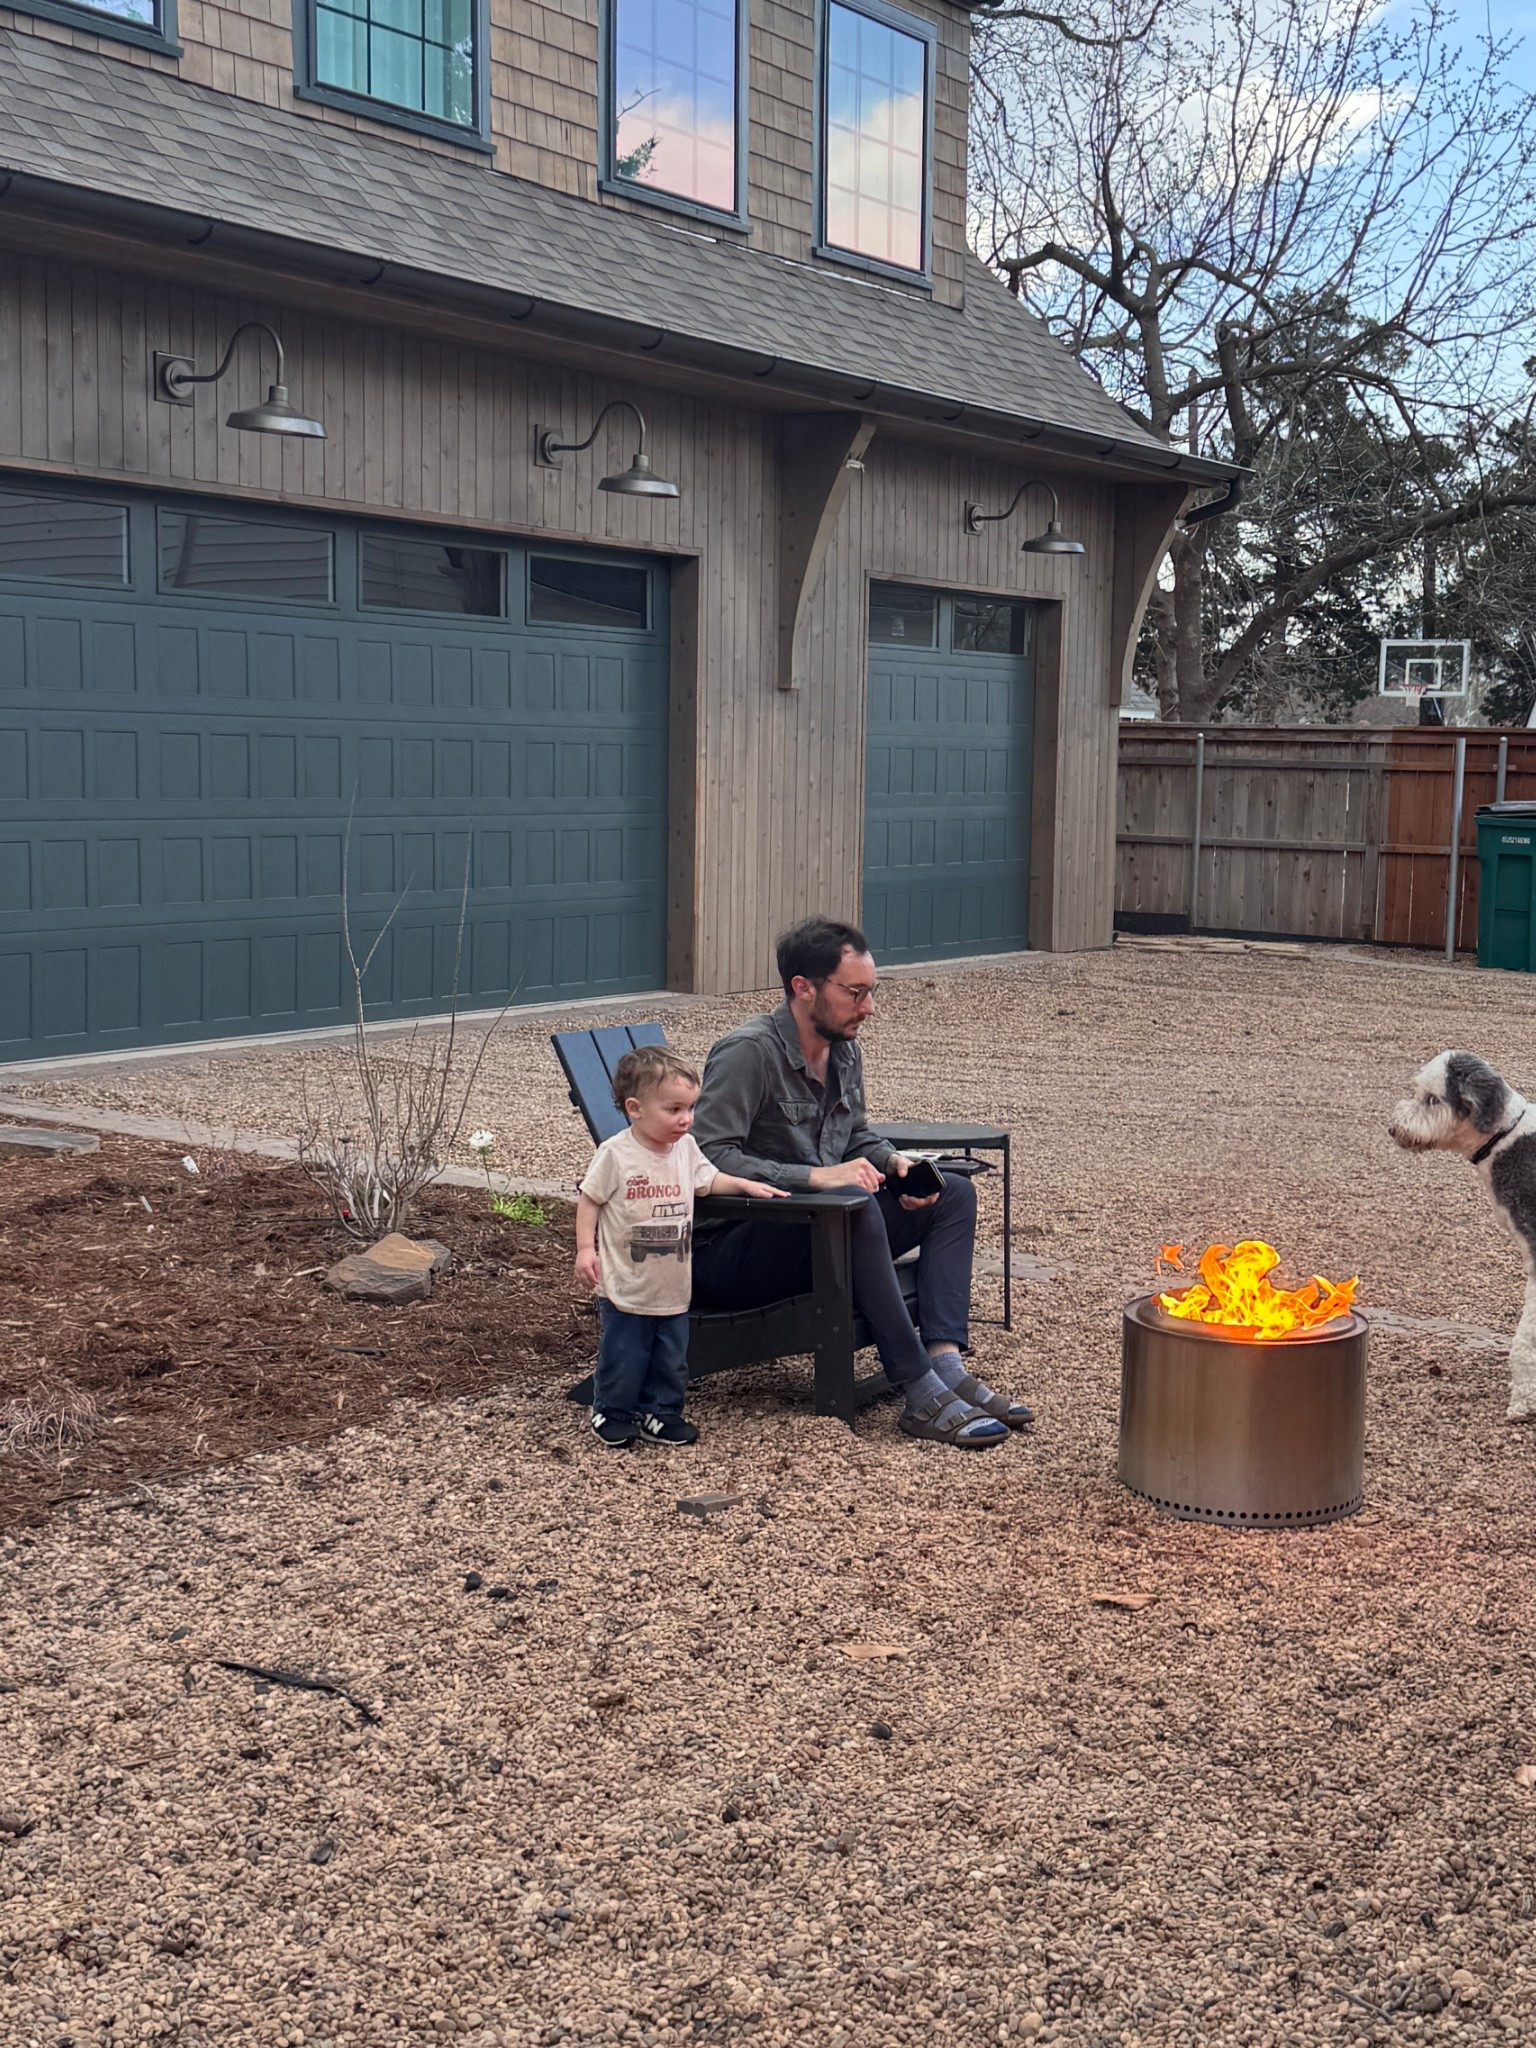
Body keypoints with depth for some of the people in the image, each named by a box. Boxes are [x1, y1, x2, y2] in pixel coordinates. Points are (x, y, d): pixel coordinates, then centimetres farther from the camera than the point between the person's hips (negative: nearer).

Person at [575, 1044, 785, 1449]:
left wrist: (746, 1185, 5)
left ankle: (658, 1414, 28)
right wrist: (585, 1248, -13)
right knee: (623, 1358, 6)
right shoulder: (615, 1154, -16)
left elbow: (708, 1180, 17)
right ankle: (611, 1415, 24)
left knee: (671, 1360, 13)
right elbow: (589, 1200, -8)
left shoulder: (685, 1148, 0)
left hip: (674, 1287, 5)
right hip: (627, 1288, -5)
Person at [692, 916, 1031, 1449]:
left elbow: (857, 1136, 22)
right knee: (855, 1205, -35)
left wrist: (891, 1161, -1)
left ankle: (946, 1365, -17)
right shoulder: (748, 1052, -19)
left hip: (819, 1234, 9)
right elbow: (707, 1158, -27)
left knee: (953, 1193, 0)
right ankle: (921, 1396, -31)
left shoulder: (845, 1052, 8)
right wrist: (815, 1176, -32)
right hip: (727, 1254, -9)